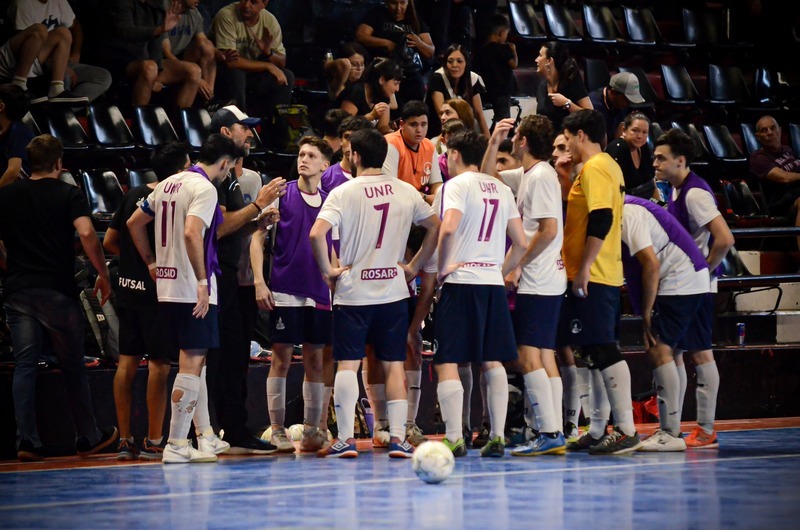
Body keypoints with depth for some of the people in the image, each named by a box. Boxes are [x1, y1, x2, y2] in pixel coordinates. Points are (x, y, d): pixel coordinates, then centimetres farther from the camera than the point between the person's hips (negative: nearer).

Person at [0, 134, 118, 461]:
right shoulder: (69, 195, -2)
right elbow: (87, 234, -15)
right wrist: (103, 274, -5)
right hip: (58, 292, -3)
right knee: (73, 367, 8)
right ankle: (88, 438, 16)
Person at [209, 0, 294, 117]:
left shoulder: (270, 20, -6)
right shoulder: (226, 15, -22)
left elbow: (281, 63, -2)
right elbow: (229, 61, -28)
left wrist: (268, 53, -25)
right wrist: (268, 66, -24)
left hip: (251, 74, 5)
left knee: (287, 77, -13)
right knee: (235, 73, -35)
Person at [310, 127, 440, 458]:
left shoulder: (344, 193, -8)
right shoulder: (406, 192, 5)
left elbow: (317, 233, -20)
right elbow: (435, 226, 10)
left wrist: (327, 271, -8)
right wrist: (414, 267, 14)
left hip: (352, 291, -3)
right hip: (393, 291, 3)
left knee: (347, 365, 0)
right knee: (394, 365, 6)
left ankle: (345, 439, -4)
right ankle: (398, 439, 2)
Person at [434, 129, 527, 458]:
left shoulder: (457, 185, -4)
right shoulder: (501, 189, 15)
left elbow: (449, 228, -21)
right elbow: (521, 242, 13)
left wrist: (443, 266, -10)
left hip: (461, 282, -6)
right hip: (493, 283, 6)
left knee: (446, 362, -2)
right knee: (492, 361, 11)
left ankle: (454, 439, -9)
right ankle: (497, 437, 7)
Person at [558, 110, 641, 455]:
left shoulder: (594, 168, -13)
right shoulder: (609, 166, 17)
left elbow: (600, 220, -22)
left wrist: (583, 268, -22)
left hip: (591, 278, -10)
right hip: (606, 277, 10)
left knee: (602, 351, -11)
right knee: (596, 352, 13)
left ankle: (626, 431, -13)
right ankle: (598, 431, 17)